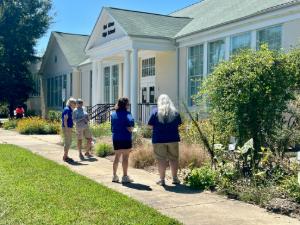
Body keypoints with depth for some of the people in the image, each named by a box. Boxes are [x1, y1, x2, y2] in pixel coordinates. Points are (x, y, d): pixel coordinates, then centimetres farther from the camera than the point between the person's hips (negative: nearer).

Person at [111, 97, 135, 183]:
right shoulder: (126, 113, -12)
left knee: (117, 157, 16)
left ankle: (114, 176, 22)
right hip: (125, 138, -7)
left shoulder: (113, 114, 9)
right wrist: (131, 129, -2)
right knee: (125, 157, 1)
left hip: (115, 138, 7)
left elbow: (112, 127, 12)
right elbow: (129, 127, -22)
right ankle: (125, 176, 4)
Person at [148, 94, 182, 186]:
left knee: (161, 159, 3)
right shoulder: (175, 112, 3)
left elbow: (151, 125, -3)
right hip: (173, 138, 2)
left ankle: (162, 179, 6)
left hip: (159, 139, -2)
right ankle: (175, 178, 17)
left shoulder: (155, 112, -4)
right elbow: (178, 124, 10)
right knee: (173, 158, 10)